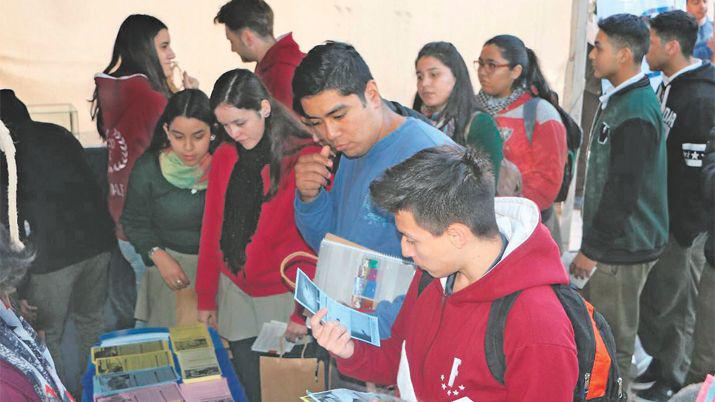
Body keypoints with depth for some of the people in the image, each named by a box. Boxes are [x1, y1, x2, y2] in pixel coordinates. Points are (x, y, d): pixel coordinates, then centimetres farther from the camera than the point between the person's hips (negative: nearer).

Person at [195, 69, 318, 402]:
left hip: (283, 295, -4)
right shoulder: (224, 157, 5)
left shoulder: (305, 157, -12)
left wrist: (303, 311, -14)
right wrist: (206, 297, 9)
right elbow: (211, 230, 9)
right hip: (235, 292, 5)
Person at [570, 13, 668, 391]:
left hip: (622, 249, -10)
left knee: (611, 344, 1)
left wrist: (593, 248, -15)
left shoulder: (635, 113, -20)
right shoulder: (620, 100, 12)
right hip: (612, 242, 10)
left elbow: (623, 191, -22)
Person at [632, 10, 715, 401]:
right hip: (657, 219, 9)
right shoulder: (667, 87, 10)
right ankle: (661, 362, 34)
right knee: (649, 295, 17)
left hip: (683, 225, -9)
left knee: (674, 302, 4)